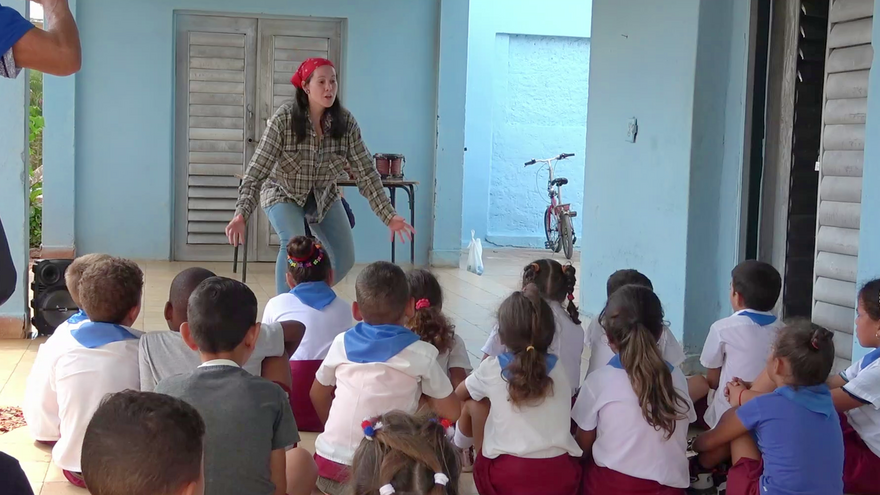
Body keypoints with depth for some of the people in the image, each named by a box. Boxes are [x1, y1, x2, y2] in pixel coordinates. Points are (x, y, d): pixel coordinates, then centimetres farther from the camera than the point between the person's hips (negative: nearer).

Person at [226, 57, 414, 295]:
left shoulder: (345, 122, -19)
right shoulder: (284, 118, -28)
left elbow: (366, 172, -14)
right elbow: (257, 170, -28)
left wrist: (389, 215, -20)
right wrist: (241, 213, -41)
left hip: (323, 195, 4)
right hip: (283, 194, -4)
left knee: (345, 259, 2)